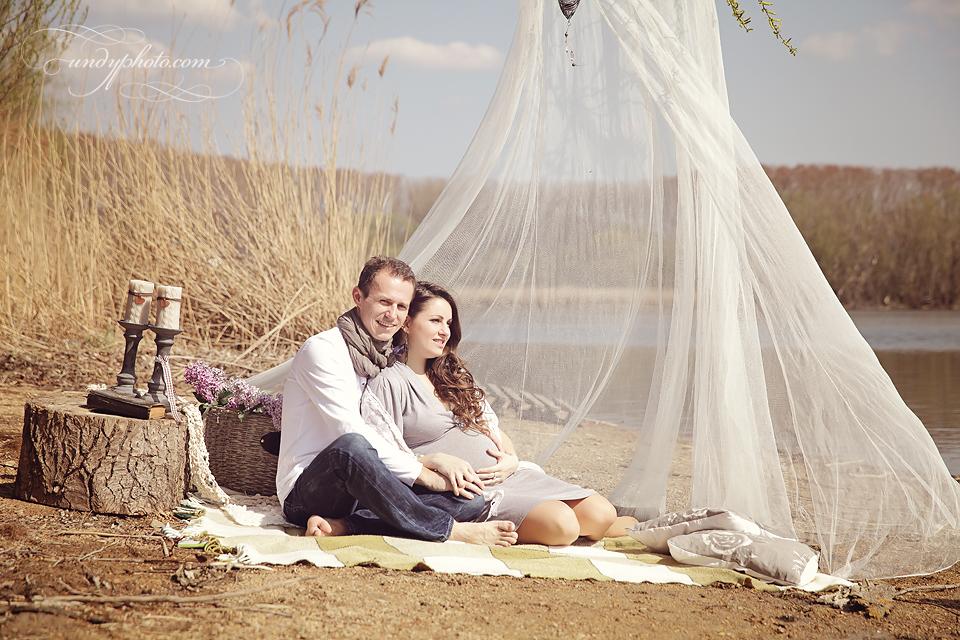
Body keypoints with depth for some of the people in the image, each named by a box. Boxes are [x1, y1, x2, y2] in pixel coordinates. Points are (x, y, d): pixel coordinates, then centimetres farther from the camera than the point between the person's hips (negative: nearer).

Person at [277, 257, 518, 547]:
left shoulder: (393, 362, 17)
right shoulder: (322, 350, -7)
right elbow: (352, 433, -17)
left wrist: (434, 460, -9)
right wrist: (426, 474, -16)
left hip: (364, 493, 7)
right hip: (306, 489, -7)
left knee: (471, 498, -14)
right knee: (350, 446, -41)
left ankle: (342, 526, -29)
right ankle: (450, 530, -29)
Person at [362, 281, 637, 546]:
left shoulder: (454, 376, 23)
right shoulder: (387, 384, -1)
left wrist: (511, 461, 0)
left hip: (512, 476, 7)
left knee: (601, 514, -10)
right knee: (560, 524, -30)